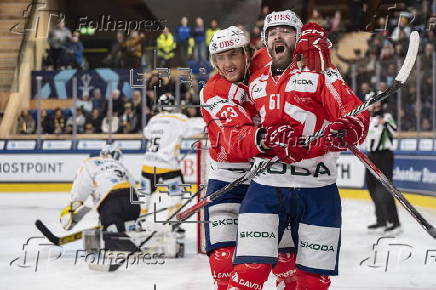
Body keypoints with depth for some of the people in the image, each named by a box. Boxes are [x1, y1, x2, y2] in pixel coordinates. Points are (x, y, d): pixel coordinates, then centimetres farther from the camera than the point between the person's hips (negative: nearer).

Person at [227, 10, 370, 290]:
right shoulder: (256, 81, 14)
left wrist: (346, 131, -31)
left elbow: (357, 115, -9)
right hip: (266, 185, 2)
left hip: (317, 190, -2)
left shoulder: (320, 73, 0)